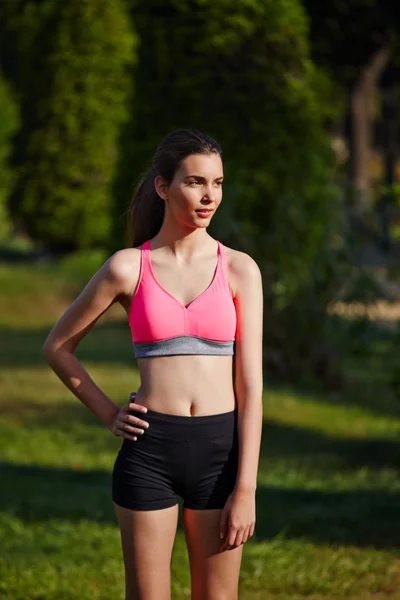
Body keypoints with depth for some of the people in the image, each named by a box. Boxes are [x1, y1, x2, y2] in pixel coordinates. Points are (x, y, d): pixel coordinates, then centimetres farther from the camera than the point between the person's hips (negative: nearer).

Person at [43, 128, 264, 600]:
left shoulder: (239, 269, 1)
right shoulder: (128, 268, 0)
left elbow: (249, 384, -1)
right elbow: (58, 346, 13)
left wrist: (245, 488, -6)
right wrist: (108, 415, 4)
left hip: (220, 449, 1)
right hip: (149, 451, -1)